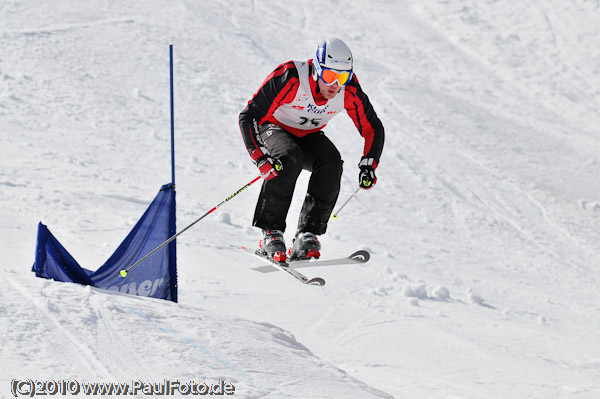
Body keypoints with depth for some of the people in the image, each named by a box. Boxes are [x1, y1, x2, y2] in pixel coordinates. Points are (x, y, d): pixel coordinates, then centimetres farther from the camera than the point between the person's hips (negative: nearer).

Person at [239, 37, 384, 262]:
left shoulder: (349, 91, -20)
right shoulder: (290, 79, -33)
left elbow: (372, 128, -5)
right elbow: (248, 116, -30)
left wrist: (368, 166, -20)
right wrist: (261, 158, -42)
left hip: (309, 136, 4)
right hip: (274, 128, -4)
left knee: (332, 161, -27)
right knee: (290, 159, -35)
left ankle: (307, 235, -25)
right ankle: (271, 233, -26)